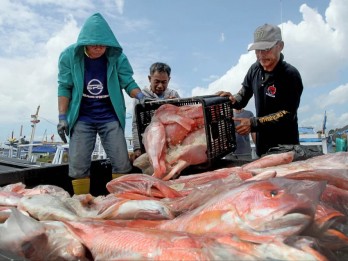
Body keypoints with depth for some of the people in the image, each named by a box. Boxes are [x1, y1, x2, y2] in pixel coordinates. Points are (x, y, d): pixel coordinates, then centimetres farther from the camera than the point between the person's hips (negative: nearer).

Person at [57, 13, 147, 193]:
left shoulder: (117, 57, -8)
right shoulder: (69, 56, -6)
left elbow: (128, 82, -6)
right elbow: (65, 87, -4)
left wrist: (140, 96, -27)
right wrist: (62, 117, -9)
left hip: (110, 117, 0)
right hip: (81, 118, 0)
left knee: (122, 164, -2)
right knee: (77, 166, -1)